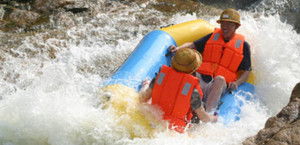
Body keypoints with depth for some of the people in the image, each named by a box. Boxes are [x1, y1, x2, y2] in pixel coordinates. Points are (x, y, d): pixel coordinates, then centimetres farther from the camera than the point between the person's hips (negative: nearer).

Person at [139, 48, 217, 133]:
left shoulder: (162, 73, -1)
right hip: (175, 128, -5)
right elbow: (203, 117, 0)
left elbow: (144, 98, 6)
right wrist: (212, 119, 24)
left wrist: (145, 85, 28)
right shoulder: (193, 87, -10)